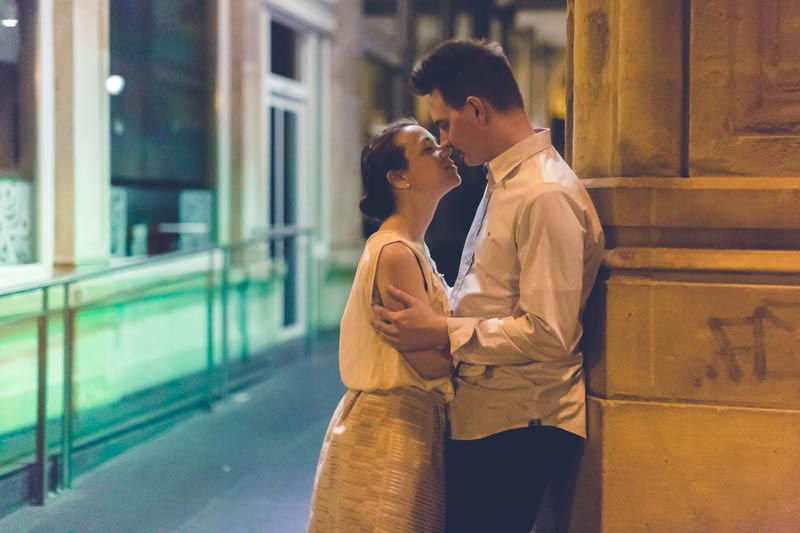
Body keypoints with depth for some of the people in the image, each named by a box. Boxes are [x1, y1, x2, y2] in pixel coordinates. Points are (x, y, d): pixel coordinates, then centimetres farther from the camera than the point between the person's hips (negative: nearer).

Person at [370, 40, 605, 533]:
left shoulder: (546, 196, -19)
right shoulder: (505, 183, 12)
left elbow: (548, 334, -23)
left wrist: (442, 333, -17)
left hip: (520, 428, -9)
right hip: (479, 418, 9)